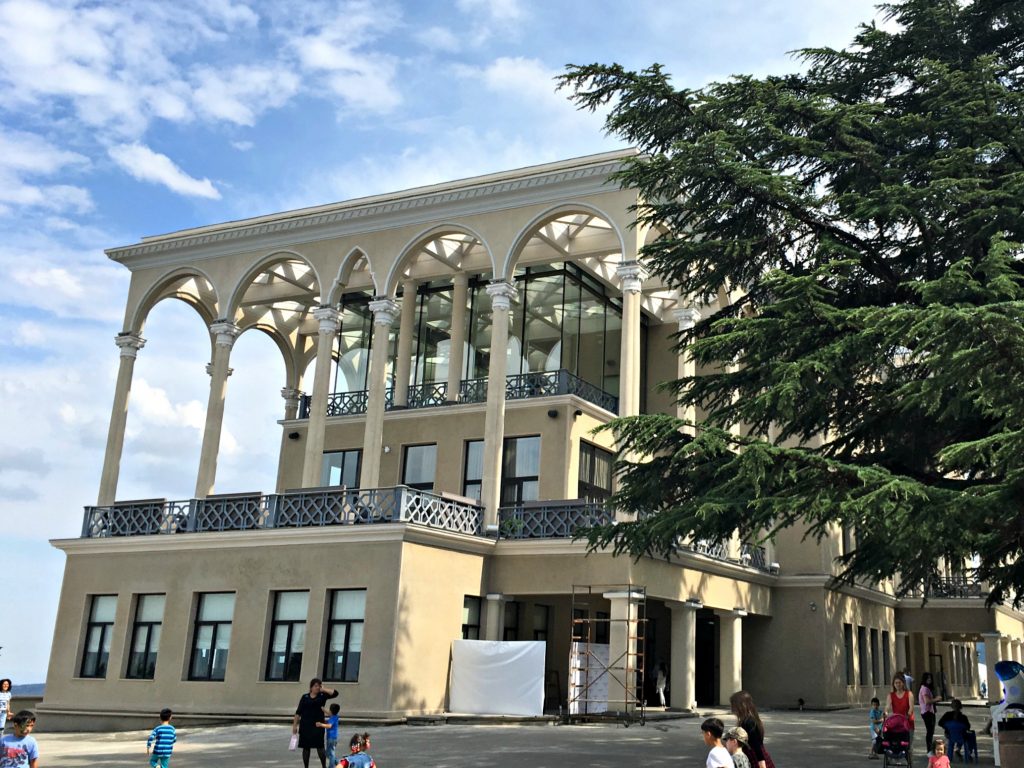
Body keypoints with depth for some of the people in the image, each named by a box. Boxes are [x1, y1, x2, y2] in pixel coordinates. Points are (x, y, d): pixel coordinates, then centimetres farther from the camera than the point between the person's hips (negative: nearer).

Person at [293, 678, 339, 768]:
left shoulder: (322, 696, 4)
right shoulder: (305, 697, 6)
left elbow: (335, 693, -9)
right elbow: (298, 712, 6)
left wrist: (323, 690, -8)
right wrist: (295, 725, 2)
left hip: (318, 725, -1)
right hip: (305, 725, 1)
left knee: (320, 746, -5)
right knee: (306, 747, 6)